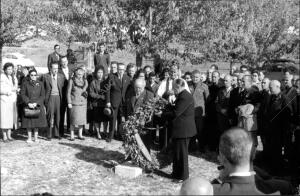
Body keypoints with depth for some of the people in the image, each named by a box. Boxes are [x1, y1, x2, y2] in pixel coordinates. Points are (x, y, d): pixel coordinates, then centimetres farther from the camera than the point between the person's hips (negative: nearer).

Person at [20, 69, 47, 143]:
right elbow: (22, 94, -3)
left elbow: (42, 96, 0)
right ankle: (29, 138, 11)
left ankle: (36, 137, 15)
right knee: (28, 122, 1)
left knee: (37, 121, 4)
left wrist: (36, 103, -13)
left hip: (38, 105, 1)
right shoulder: (25, 83, 1)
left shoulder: (40, 84, 4)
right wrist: (28, 103, -15)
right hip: (28, 105, -1)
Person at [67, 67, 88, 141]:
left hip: (83, 102, 4)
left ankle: (80, 135, 17)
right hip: (74, 103, -4)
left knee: (82, 118, 5)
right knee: (73, 119, -4)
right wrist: (69, 103, -7)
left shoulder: (85, 81, 9)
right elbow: (68, 92, -2)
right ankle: (72, 135, 8)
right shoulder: (71, 80, -2)